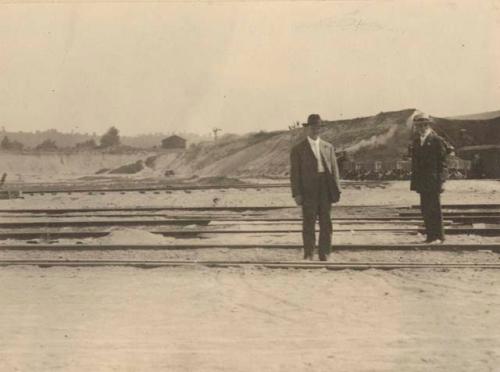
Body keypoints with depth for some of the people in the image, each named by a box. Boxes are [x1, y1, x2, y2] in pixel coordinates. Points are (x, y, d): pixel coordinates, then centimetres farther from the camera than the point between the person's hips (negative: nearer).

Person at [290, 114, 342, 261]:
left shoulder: (328, 147, 13)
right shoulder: (298, 149, 3)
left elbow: (334, 169, 11)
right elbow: (295, 173, -2)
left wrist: (337, 190, 2)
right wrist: (296, 194, -10)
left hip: (325, 190, 3)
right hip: (308, 191, -3)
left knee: (326, 223, 5)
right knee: (309, 222, -2)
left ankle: (324, 255, 11)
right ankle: (308, 255, 4)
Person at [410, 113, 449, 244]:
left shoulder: (436, 140, -7)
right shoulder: (416, 141, 13)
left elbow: (442, 163, -8)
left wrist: (441, 181, -14)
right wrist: (414, 181, 11)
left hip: (433, 181, -6)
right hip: (422, 182, 6)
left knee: (435, 208, -3)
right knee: (425, 209, 7)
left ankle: (439, 236, 5)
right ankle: (430, 235, 13)